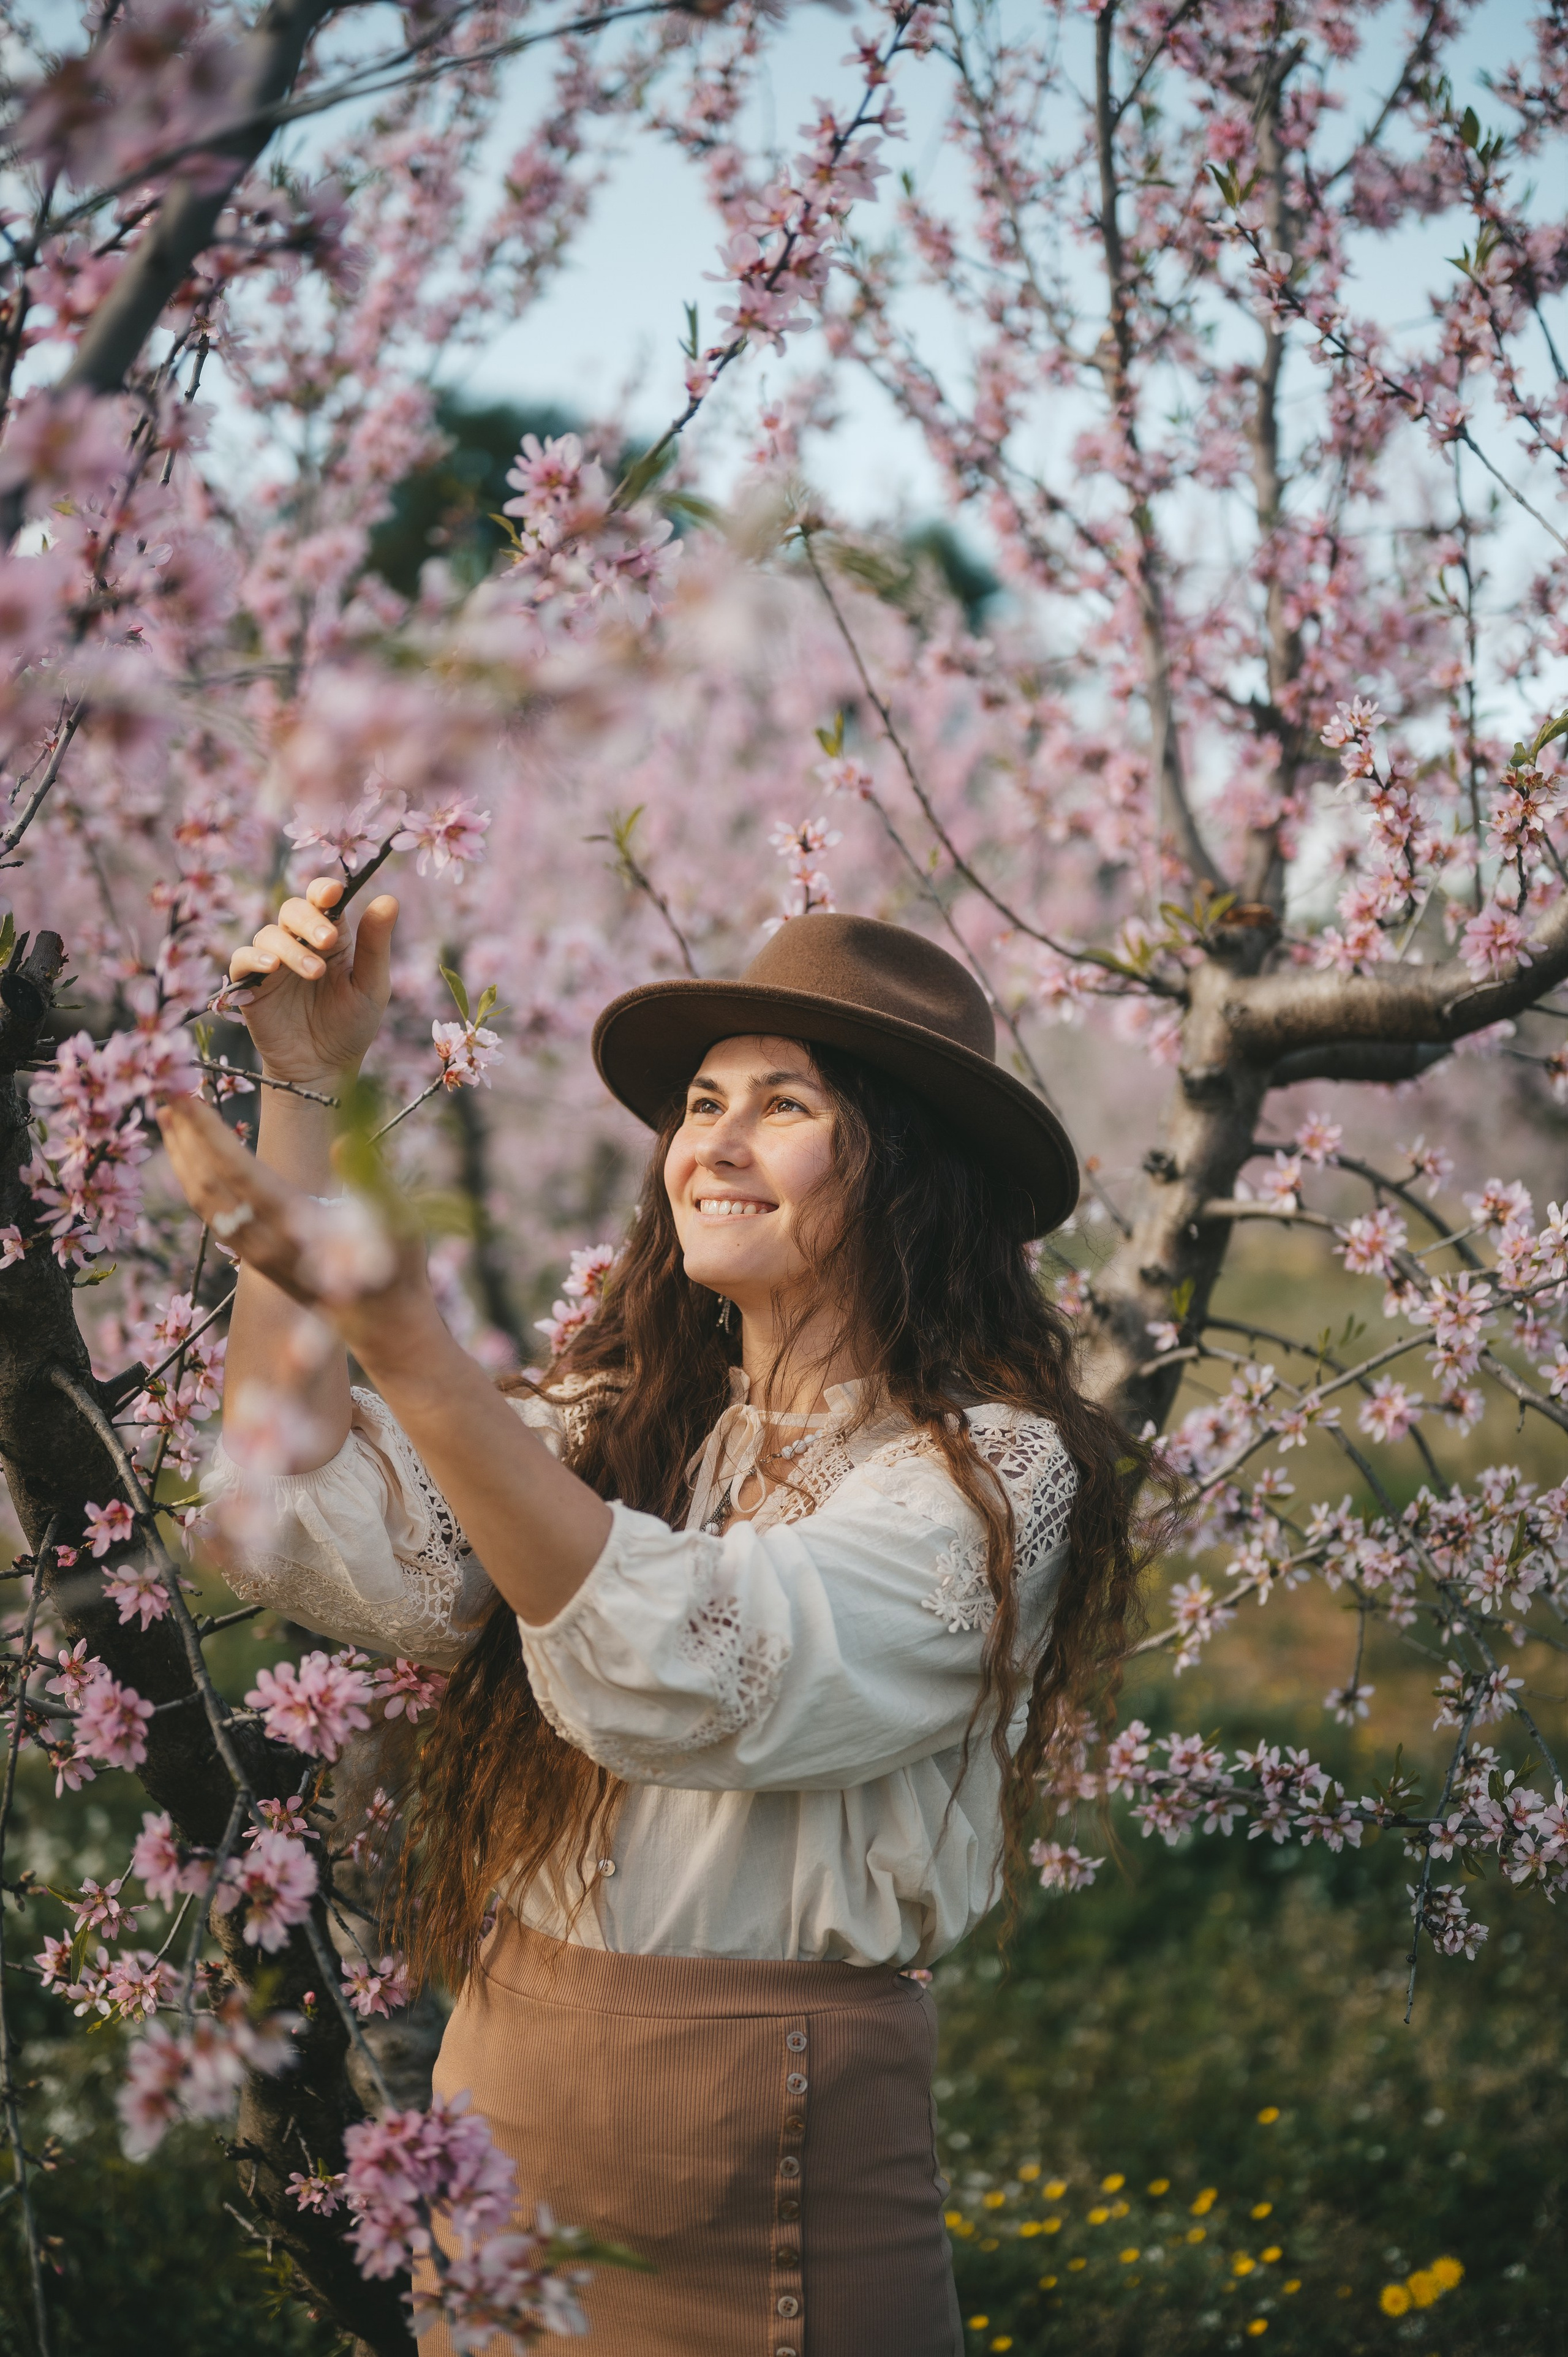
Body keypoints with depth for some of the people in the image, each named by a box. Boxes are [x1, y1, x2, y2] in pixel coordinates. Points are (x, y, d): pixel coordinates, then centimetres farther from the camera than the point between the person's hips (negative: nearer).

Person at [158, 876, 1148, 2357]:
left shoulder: (993, 1469, -11)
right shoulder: (617, 1417, 6)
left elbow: (696, 1677, -27)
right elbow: (338, 1550, -9)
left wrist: (402, 1338, -35)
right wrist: (306, 1090, -7)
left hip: (767, 2146, -5)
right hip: (496, 2089, 5)